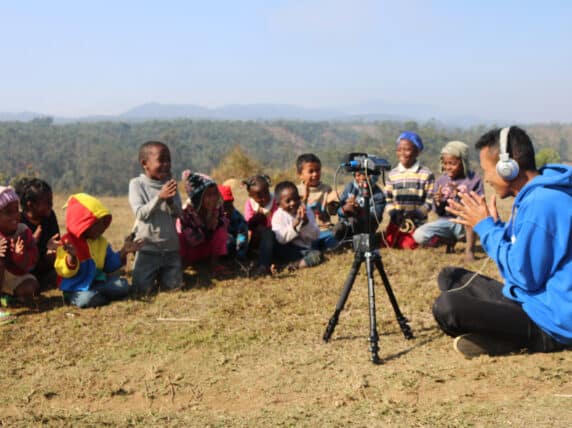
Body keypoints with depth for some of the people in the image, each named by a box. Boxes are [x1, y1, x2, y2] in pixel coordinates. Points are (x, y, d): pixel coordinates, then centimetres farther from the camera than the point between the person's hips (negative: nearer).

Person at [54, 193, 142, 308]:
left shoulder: (101, 242, 9)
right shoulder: (68, 242, -13)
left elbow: (110, 265, 16)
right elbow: (64, 271, -20)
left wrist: (123, 252, 2)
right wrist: (71, 257, -42)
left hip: (97, 282, 6)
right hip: (76, 288, -6)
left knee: (123, 286, -12)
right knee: (86, 299, -38)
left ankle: (95, 294, -9)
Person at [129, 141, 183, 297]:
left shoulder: (170, 183, 3)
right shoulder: (137, 183, -7)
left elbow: (178, 213, -2)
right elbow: (140, 213, -15)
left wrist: (170, 201, -23)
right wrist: (160, 197, -26)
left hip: (171, 247, 3)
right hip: (147, 248, -3)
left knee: (173, 288, 6)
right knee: (141, 291, -7)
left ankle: (159, 276, 36)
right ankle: (153, 277, 25)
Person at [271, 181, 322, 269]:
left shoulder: (307, 210, 2)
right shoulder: (278, 215, -5)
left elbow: (315, 236, -5)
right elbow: (280, 239, -20)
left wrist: (306, 222, -21)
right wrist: (294, 224, -29)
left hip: (304, 249, 1)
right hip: (286, 251, -1)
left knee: (317, 255, -28)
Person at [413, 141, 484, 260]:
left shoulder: (474, 179, -6)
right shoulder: (441, 180, 4)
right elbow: (439, 212, 7)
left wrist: (460, 195, -28)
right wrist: (438, 203, -16)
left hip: (466, 225, -4)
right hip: (446, 221, 4)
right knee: (419, 236, -21)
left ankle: (469, 249, -25)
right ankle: (450, 240, 7)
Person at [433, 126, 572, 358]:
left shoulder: (541, 203, -23)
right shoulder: (535, 195, 9)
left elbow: (524, 275, -22)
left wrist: (486, 227, -12)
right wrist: (493, 225, 5)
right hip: (531, 300, 11)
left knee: (445, 307, -26)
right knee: (450, 277, 17)